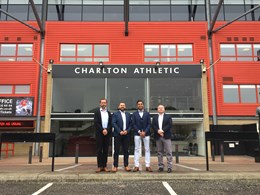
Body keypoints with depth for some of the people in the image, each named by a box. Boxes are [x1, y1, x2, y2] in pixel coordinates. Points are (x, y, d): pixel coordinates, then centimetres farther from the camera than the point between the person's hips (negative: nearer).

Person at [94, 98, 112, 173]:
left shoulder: (109, 113, 13)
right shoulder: (97, 112, 6)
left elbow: (110, 123, 7)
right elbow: (96, 123, -4)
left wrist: (107, 130, -9)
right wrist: (102, 130, -13)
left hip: (107, 133, 2)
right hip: (99, 133, -2)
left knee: (106, 150, 3)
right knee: (99, 150, -1)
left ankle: (104, 166, 8)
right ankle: (99, 166, 3)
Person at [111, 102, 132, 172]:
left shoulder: (128, 114, 15)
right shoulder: (115, 114, 4)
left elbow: (130, 124, 9)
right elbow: (113, 123, -6)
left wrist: (127, 131, -7)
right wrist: (120, 131, -14)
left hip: (126, 134, 3)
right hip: (117, 135, -3)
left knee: (126, 150, 6)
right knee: (116, 151, 0)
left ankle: (126, 166, 13)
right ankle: (115, 166, 6)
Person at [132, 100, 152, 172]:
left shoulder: (147, 114, 8)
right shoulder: (134, 114, 6)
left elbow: (149, 124, 2)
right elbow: (133, 124, 0)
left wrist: (144, 132, -10)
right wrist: (139, 132, -11)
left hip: (146, 133, 1)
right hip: (137, 134, -1)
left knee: (147, 149, 1)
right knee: (137, 149, 0)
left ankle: (147, 166, 6)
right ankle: (136, 166, 3)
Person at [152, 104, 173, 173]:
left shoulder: (168, 116, 10)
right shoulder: (154, 117, 16)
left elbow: (170, 125, -3)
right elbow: (153, 126, 3)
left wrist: (163, 130, -15)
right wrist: (158, 131, -14)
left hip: (166, 136, -2)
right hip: (158, 137, 2)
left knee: (169, 152, -5)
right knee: (159, 152, 6)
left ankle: (169, 167, -3)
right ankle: (161, 167, 12)